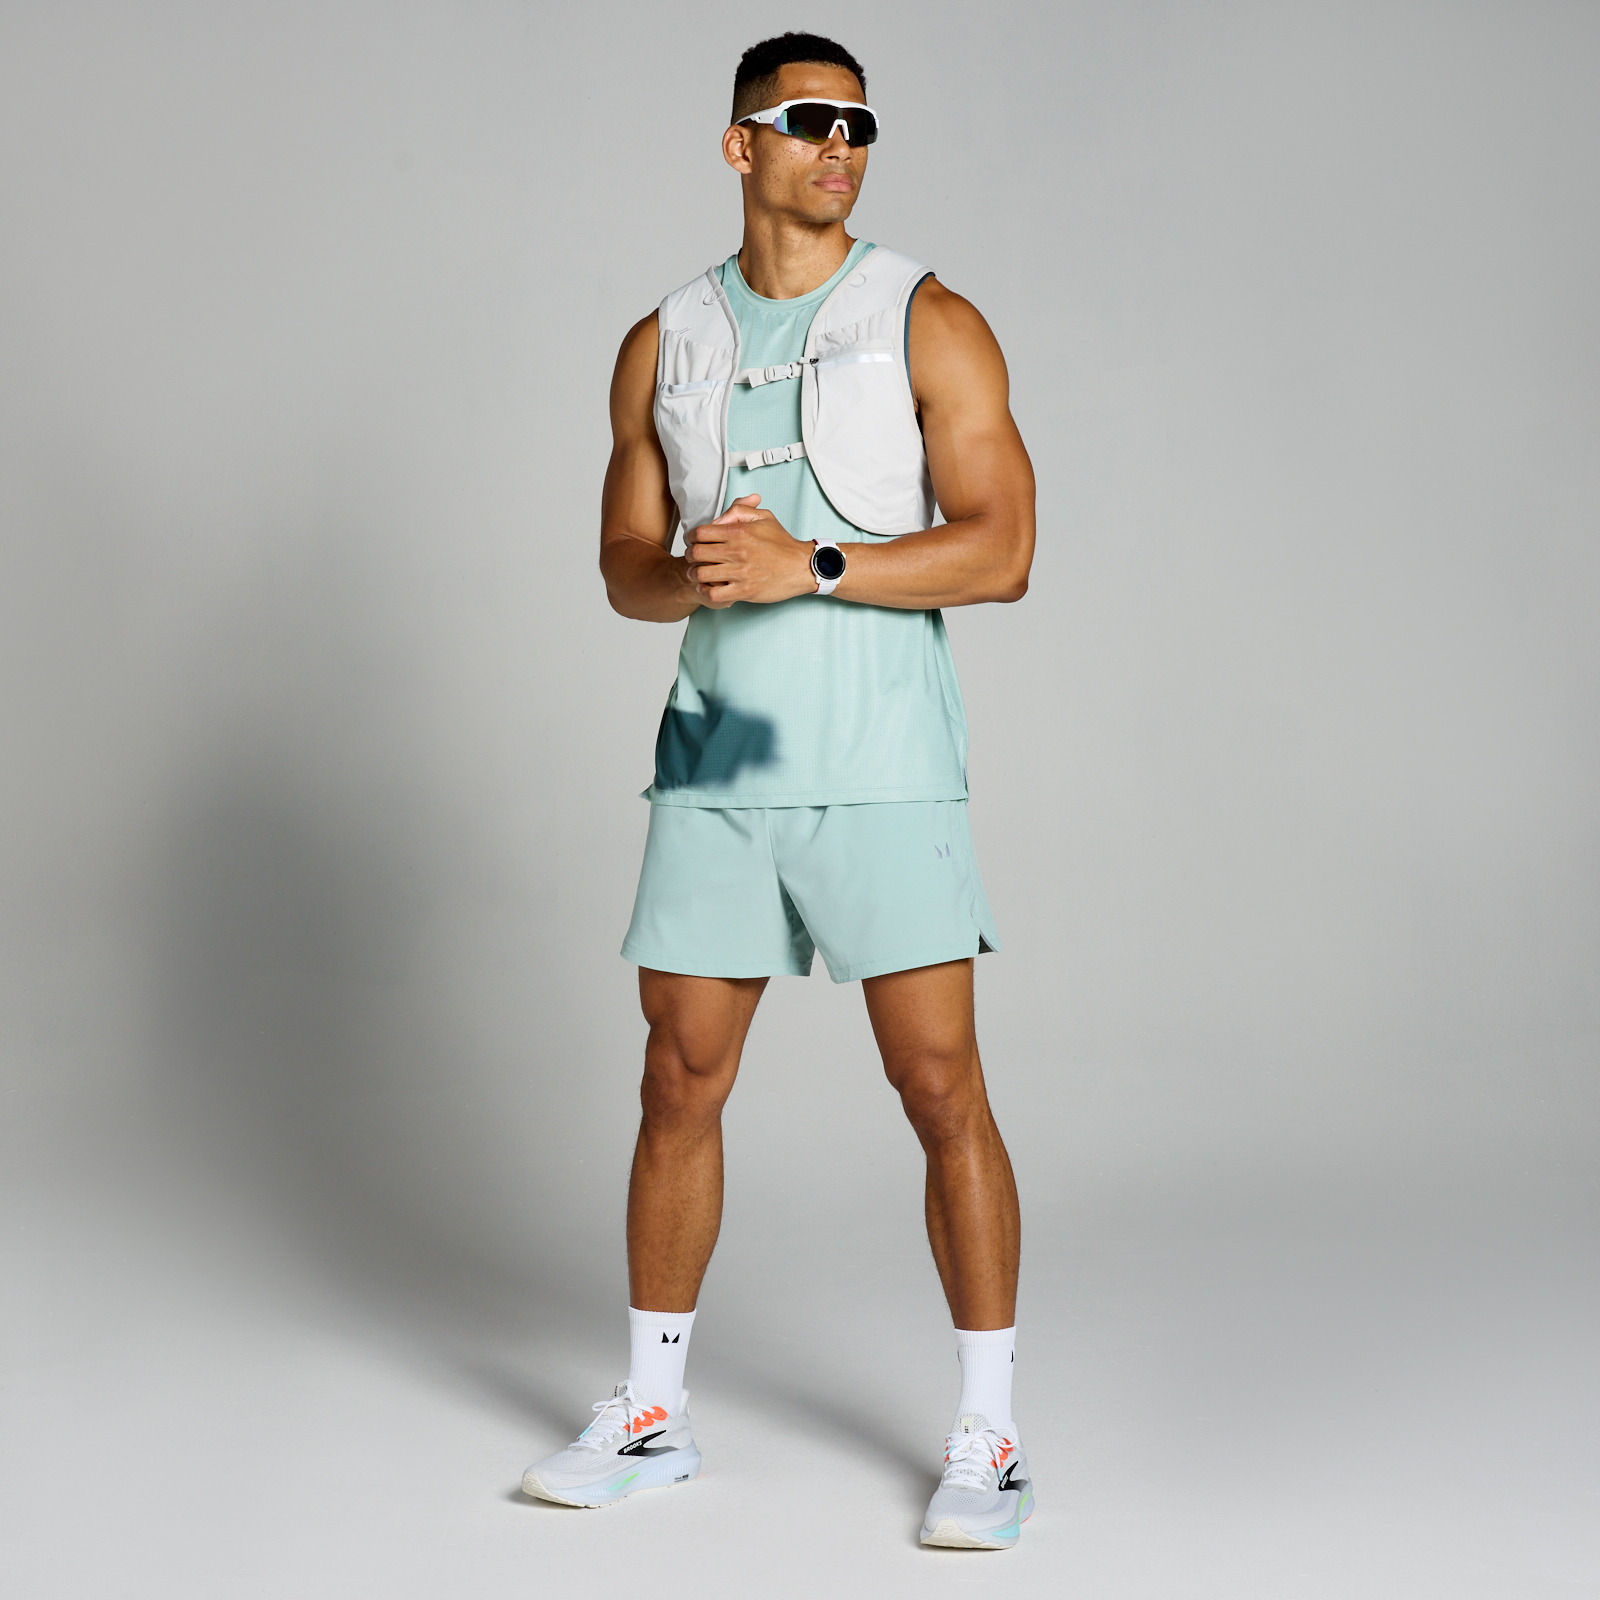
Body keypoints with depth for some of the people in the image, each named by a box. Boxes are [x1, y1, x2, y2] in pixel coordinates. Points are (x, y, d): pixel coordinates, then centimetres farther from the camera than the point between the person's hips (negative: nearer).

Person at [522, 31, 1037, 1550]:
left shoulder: (930, 324, -1)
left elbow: (1000, 551, -10)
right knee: (679, 1085, 8)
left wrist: (810, 567, -21)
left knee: (941, 1089, -5)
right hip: (717, 756, 4)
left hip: (883, 763, -3)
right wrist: (695, 574, -12)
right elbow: (626, 564, 11)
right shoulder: (664, 345, 11)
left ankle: (987, 1436, 8)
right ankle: (650, 1414, 23)